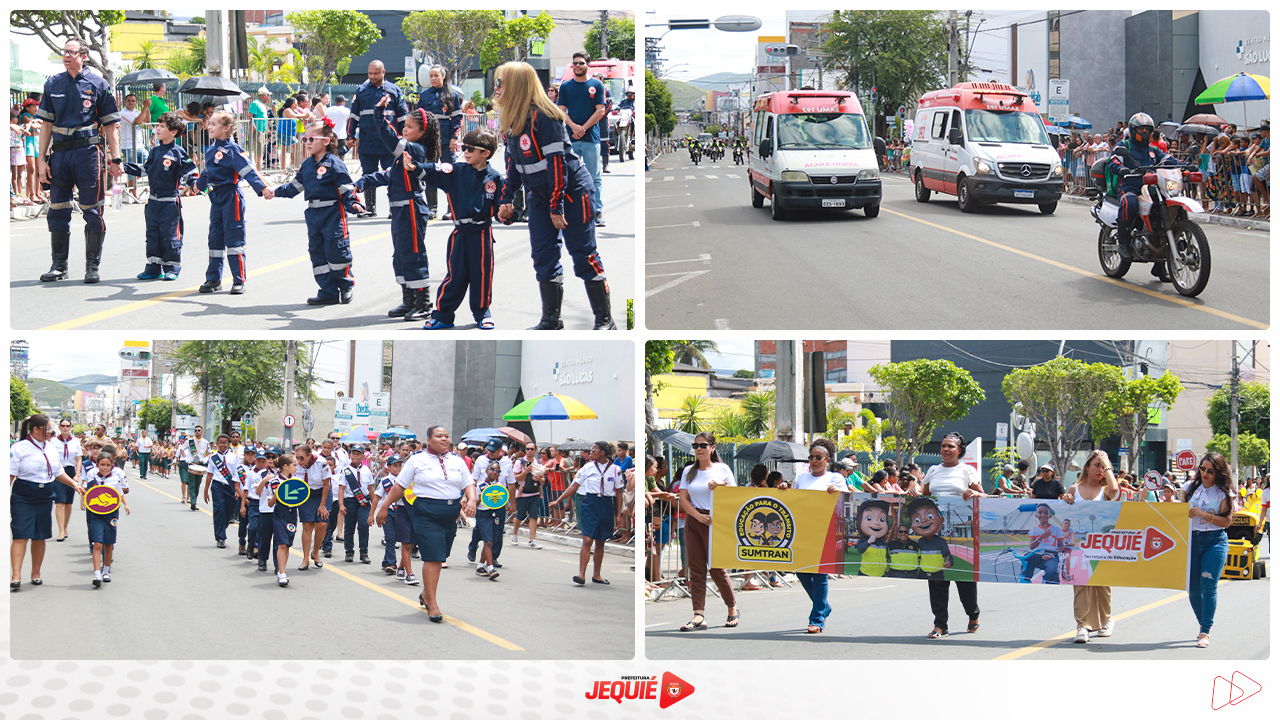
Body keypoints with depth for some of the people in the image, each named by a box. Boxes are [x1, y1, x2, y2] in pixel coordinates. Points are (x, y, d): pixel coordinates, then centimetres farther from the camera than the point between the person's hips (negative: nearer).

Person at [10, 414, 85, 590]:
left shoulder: (50, 449, 12)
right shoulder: (19, 448, -8)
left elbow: (58, 473, 23)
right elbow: (10, 475, -11)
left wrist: (74, 484, 10)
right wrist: (6, 499, -16)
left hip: (45, 499, 6)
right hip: (23, 498, -6)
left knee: (40, 537, 10)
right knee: (21, 536, -12)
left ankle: (36, 574, 23)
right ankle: (15, 577, -16)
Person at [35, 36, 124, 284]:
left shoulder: (98, 85, 1)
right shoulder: (53, 84, 10)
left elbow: (110, 125, 3)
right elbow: (46, 124, 12)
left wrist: (115, 159, -3)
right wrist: (42, 159, 5)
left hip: (88, 152, -3)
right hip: (60, 153, 3)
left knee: (92, 212, -2)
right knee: (57, 211, 6)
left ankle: (92, 267, 5)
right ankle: (59, 266, 15)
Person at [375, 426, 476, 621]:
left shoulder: (457, 462, 13)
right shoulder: (417, 461, 3)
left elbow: (469, 484, 9)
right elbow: (400, 486, 4)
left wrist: (472, 500, -12)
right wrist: (384, 508, 3)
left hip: (451, 515, 5)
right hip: (426, 513, -5)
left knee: (438, 558, 13)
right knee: (432, 558, -11)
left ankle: (426, 594, 33)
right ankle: (432, 605, -9)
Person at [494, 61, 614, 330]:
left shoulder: (543, 118, -22)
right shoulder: (511, 121, 5)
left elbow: (557, 162, -23)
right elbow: (513, 164, 16)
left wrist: (556, 207, -22)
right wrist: (507, 199, 12)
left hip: (571, 191, -8)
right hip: (540, 194, 8)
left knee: (583, 255, -6)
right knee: (543, 256, 4)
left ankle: (605, 320, 1)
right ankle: (551, 320, 11)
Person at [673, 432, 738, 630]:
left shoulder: (722, 469, 4)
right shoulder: (689, 471, 11)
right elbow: (683, 498, 4)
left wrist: (721, 485, -12)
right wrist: (698, 516, -10)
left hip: (715, 523, -4)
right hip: (693, 522, 4)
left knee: (716, 568, -5)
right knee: (696, 569, -3)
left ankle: (733, 609, 14)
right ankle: (699, 616, -7)